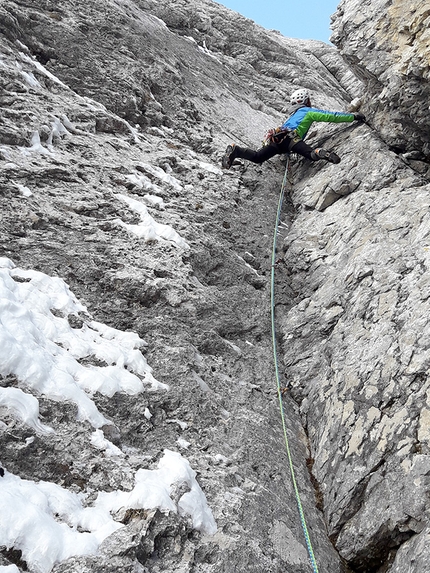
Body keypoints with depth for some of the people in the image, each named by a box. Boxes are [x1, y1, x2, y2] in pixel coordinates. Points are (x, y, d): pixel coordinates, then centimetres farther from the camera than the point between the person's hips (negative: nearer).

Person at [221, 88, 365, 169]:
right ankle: (321, 153, -54)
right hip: (289, 138, -6)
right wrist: (354, 116, 20)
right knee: (311, 154, -24)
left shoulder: (293, 115, 41)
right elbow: (332, 116, 15)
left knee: (257, 157, -7)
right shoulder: (309, 111, 20)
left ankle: (235, 151, -22)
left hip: (276, 139, 7)